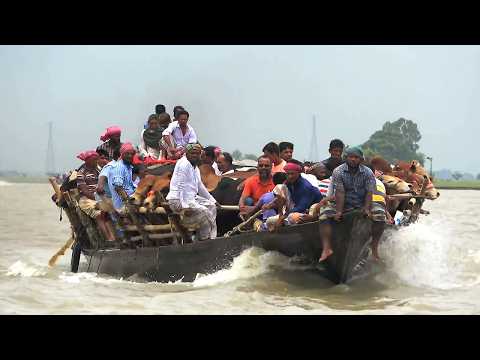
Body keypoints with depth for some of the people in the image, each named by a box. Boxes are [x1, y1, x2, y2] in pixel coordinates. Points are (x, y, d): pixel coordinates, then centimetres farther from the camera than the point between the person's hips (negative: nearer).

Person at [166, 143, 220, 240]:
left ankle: (212, 238, 2)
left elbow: (200, 186, 28)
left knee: (211, 206, 6)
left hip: (191, 198, 11)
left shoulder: (195, 167, 17)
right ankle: (204, 239, -8)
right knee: (204, 211, -22)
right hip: (178, 201, -11)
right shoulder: (184, 164, -14)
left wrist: (212, 200, 27)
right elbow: (181, 187, -22)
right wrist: (186, 206, -29)